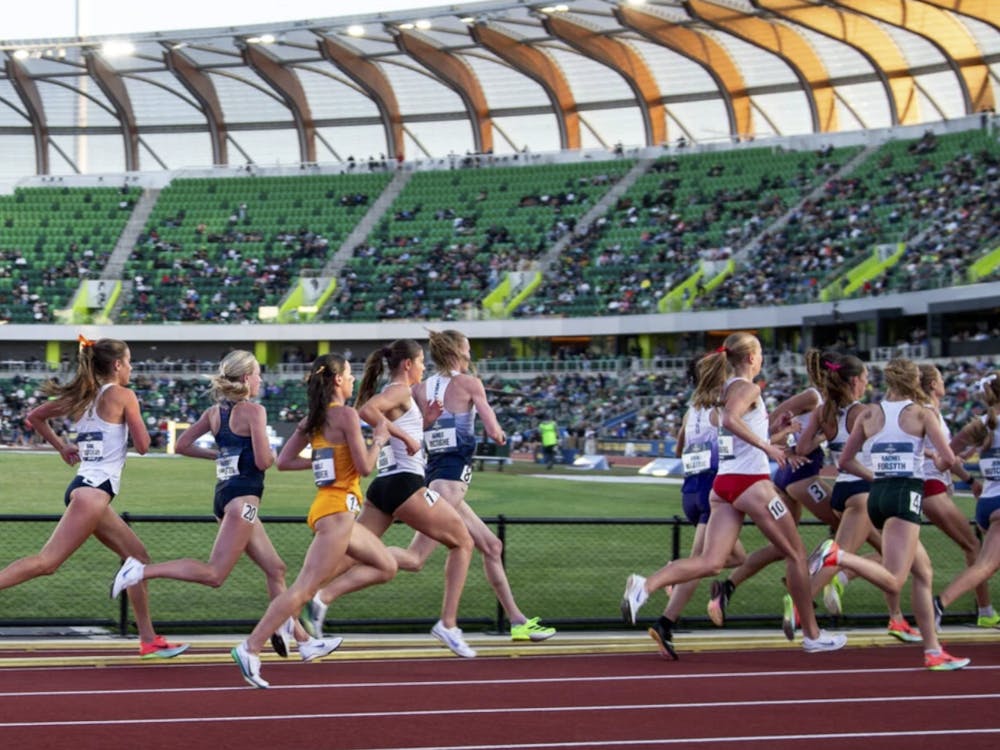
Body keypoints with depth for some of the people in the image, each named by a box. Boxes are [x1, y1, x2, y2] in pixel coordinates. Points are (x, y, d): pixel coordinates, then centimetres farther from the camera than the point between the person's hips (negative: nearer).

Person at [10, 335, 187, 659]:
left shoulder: (82, 397, 15)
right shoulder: (123, 395, -6)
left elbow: (33, 417, 21)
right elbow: (142, 445, -5)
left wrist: (61, 446, 26)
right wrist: (135, 416, 12)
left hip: (86, 486, 9)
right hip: (94, 490, -9)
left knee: (137, 555, 14)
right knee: (46, 562, -14)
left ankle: (149, 639, 14)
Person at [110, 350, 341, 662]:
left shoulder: (215, 412, 11)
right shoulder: (254, 411, -10)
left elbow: (182, 445, 12)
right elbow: (263, 461, -16)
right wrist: (273, 453, 7)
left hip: (224, 495, 10)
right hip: (243, 498, -10)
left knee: (275, 568, 13)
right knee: (214, 574, -11)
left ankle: (302, 640, 13)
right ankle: (141, 570, -17)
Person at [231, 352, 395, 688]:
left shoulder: (313, 420, 11)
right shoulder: (346, 415, -12)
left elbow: (283, 461, 11)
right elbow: (364, 467, -13)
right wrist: (379, 440, 2)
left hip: (328, 507, 10)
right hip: (337, 510, -10)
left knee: (387, 566, 18)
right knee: (305, 587, -12)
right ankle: (251, 648, -16)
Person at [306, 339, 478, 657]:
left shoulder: (392, 394, 20)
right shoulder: (400, 391, -7)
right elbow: (366, 410, -26)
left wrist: (425, 419, 21)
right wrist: (405, 436, -21)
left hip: (383, 487, 9)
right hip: (405, 485, -9)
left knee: (378, 568, 3)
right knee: (462, 542, 8)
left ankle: (321, 597, -19)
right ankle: (448, 624, 4)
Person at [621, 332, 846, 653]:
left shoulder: (727, 389, 17)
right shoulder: (748, 388, -9)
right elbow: (730, 419, -27)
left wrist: (765, 422, 27)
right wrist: (766, 446, -24)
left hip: (723, 483, 8)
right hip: (751, 482, -8)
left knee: (711, 562, -4)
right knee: (795, 554, 7)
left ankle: (645, 585, -26)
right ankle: (812, 634, 14)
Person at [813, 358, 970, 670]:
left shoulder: (869, 414, 12)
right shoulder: (922, 413, 0)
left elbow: (845, 461, 15)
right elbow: (948, 458, -8)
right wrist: (938, 464, 15)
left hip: (877, 495, 7)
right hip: (907, 495, -7)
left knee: (924, 573, 16)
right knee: (893, 582, -15)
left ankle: (933, 652, 14)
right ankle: (837, 556, -35)